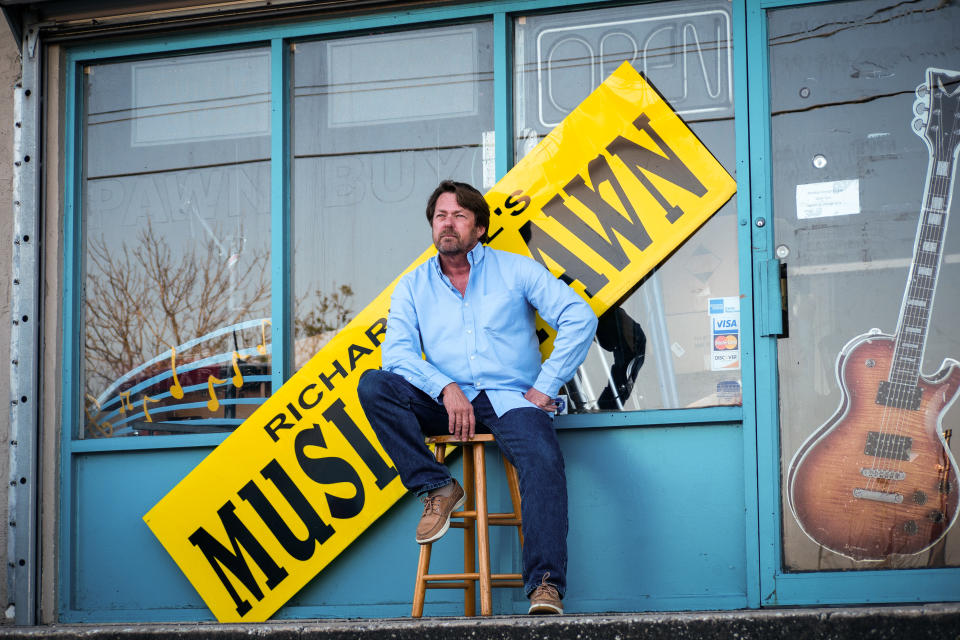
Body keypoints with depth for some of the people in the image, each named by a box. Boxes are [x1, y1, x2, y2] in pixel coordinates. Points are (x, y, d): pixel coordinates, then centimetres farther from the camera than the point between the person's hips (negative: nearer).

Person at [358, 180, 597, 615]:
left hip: (511, 400, -2)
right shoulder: (413, 287, 13)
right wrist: (445, 388, -18)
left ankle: (545, 587, -37)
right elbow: (397, 351, -1)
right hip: (446, 402, 3)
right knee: (374, 385, -22)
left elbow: (579, 318, 0)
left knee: (543, 460, -33)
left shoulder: (515, 270, 7)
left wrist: (545, 387, -8)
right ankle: (436, 489, -15)